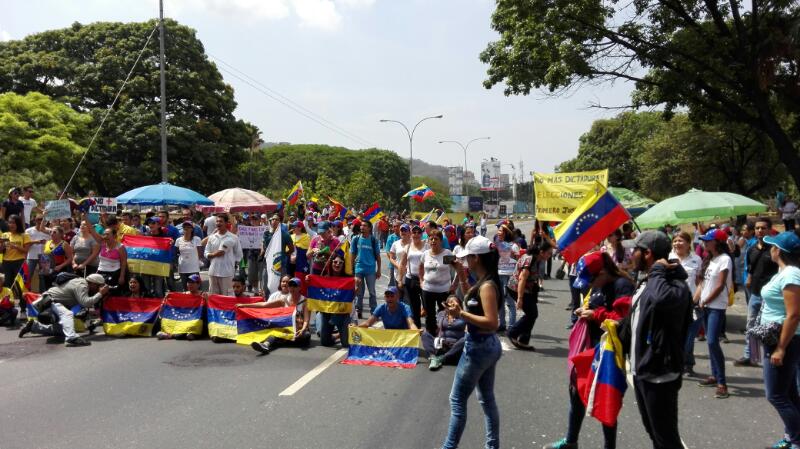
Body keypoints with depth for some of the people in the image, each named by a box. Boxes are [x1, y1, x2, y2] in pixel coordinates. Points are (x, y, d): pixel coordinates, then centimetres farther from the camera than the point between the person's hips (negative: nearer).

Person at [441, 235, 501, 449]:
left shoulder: (487, 286, -23)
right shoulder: (484, 281, 4)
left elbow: (491, 322, -28)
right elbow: (471, 297, 23)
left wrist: (460, 314, -28)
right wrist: (461, 275, 13)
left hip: (478, 347, -10)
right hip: (487, 345, 10)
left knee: (457, 399, 3)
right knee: (487, 399, 19)